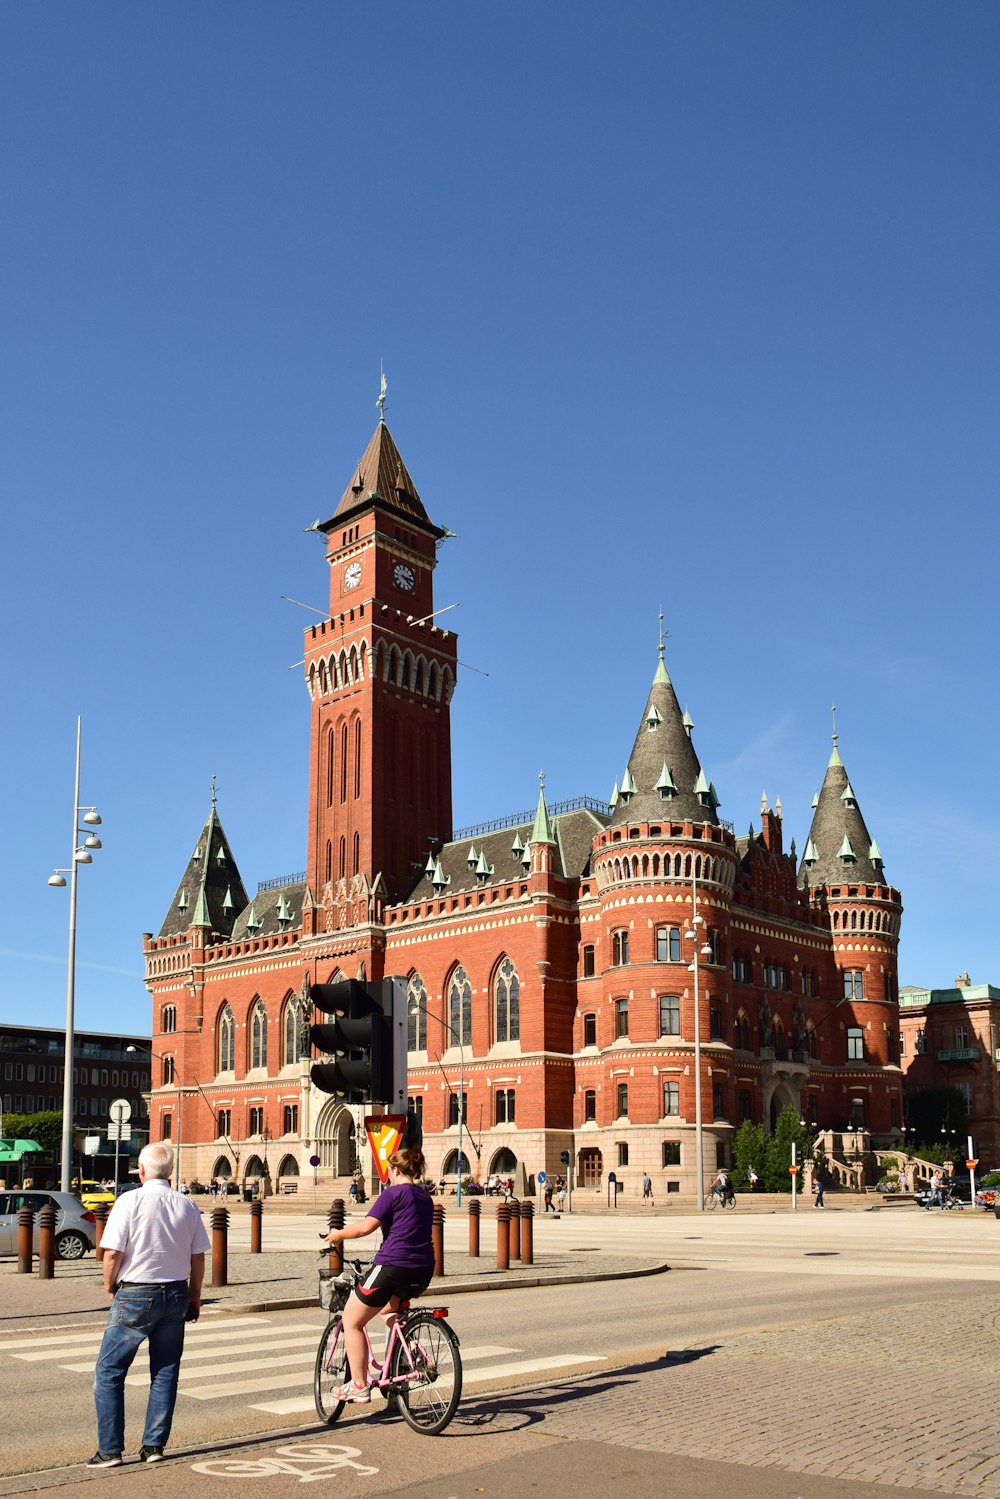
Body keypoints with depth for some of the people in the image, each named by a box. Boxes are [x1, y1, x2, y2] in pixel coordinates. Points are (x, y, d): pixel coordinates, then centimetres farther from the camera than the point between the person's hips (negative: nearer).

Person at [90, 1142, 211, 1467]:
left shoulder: (130, 1201, -11)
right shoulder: (187, 1206, 2)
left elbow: (112, 1253, -14)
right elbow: (198, 1258, 5)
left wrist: (110, 1288, 3)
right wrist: (194, 1297, 17)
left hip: (135, 1295, -4)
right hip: (176, 1295, 4)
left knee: (108, 1372, 7)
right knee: (165, 1373, 12)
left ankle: (110, 1450, 5)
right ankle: (154, 1446, 14)